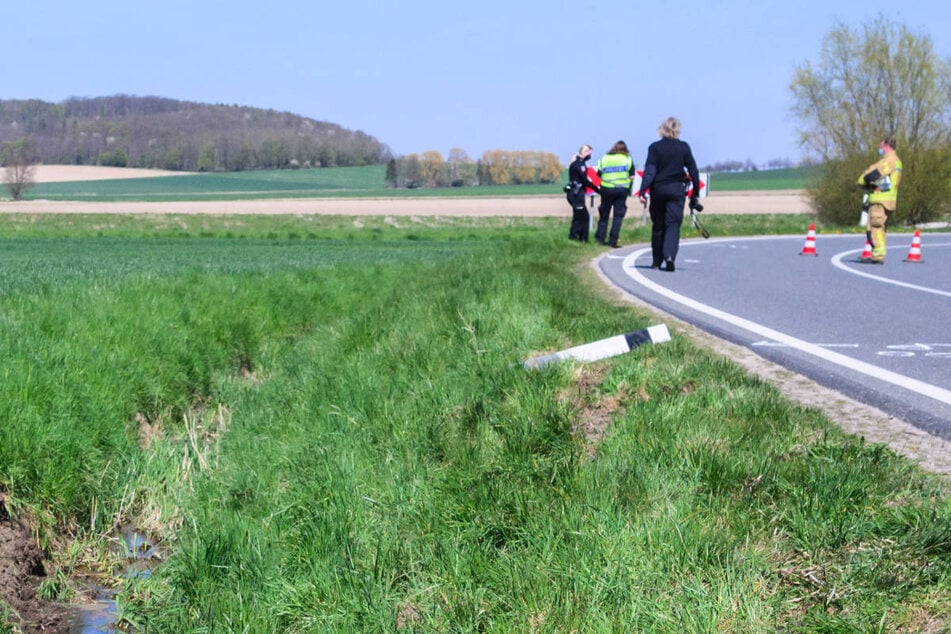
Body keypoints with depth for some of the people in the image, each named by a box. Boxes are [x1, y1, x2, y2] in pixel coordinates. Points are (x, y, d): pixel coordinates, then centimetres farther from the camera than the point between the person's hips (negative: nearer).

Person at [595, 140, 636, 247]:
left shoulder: (604, 159, 8)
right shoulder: (627, 159, 3)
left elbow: (599, 174, 4)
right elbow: (632, 176, -1)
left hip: (606, 189, 1)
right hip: (622, 189, -1)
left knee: (604, 215, 14)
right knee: (618, 215, 3)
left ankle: (600, 238, 13)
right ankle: (612, 241, -1)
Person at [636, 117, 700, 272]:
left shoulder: (654, 147, -3)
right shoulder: (684, 147, 0)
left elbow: (649, 171, -10)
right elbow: (693, 170, 2)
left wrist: (642, 191, -11)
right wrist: (696, 193, 9)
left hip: (658, 189, 0)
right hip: (676, 189, 0)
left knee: (657, 225, 11)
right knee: (673, 224, -1)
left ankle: (657, 260, 19)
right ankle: (669, 256, -22)